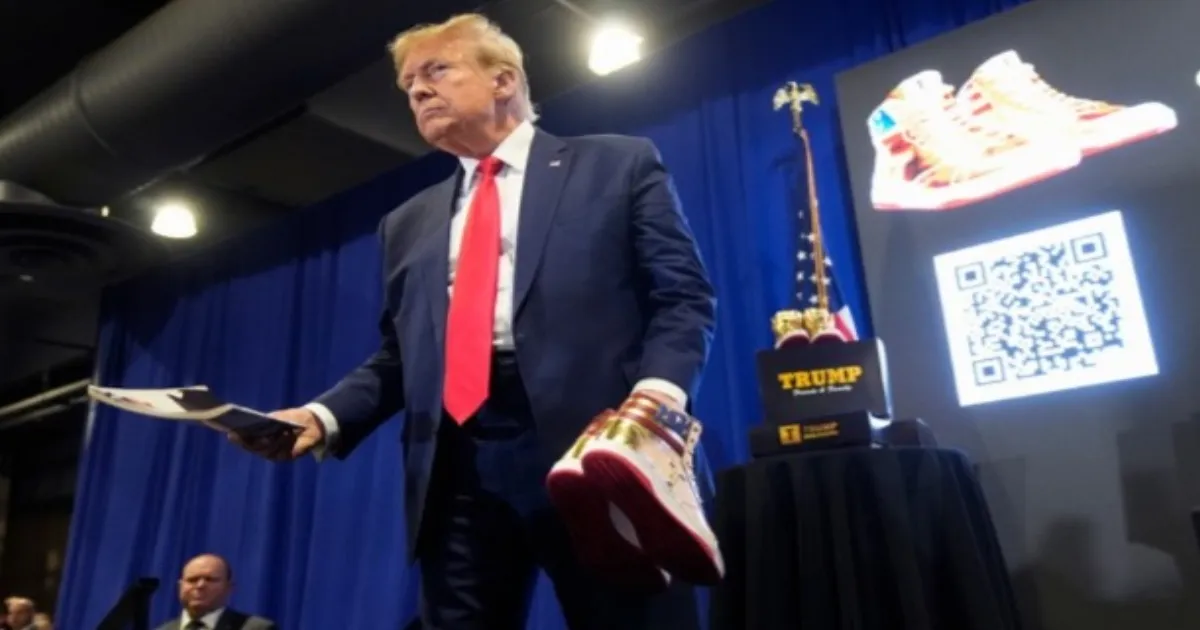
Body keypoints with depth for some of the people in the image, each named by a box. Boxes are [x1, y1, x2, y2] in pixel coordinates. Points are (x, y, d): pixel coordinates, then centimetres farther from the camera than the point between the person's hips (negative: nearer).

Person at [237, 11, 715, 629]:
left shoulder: (620, 165, 10)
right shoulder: (409, 223, 24)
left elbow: (683, 296, 1)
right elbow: (397, 354, 21)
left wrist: (658, 392, -17)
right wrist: (325, 415, 2)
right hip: (458, 469, 5)